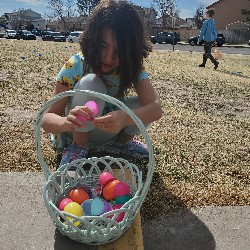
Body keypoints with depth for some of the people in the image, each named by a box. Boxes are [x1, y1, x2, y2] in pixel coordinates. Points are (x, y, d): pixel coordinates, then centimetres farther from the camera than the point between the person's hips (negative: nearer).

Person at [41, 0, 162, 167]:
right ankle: (77, 148, -13)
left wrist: (125, 118, -51)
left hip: (108, 132, 3)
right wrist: (67, 122, -50)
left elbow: (156, 107, -30)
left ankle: (121, 141, 4)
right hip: (76, 133, -3)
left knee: (143, 105, -25)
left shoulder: (133, 67, -17)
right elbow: (47, 119, -26)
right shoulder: (76, 66, -24)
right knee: (91, 83, -32)